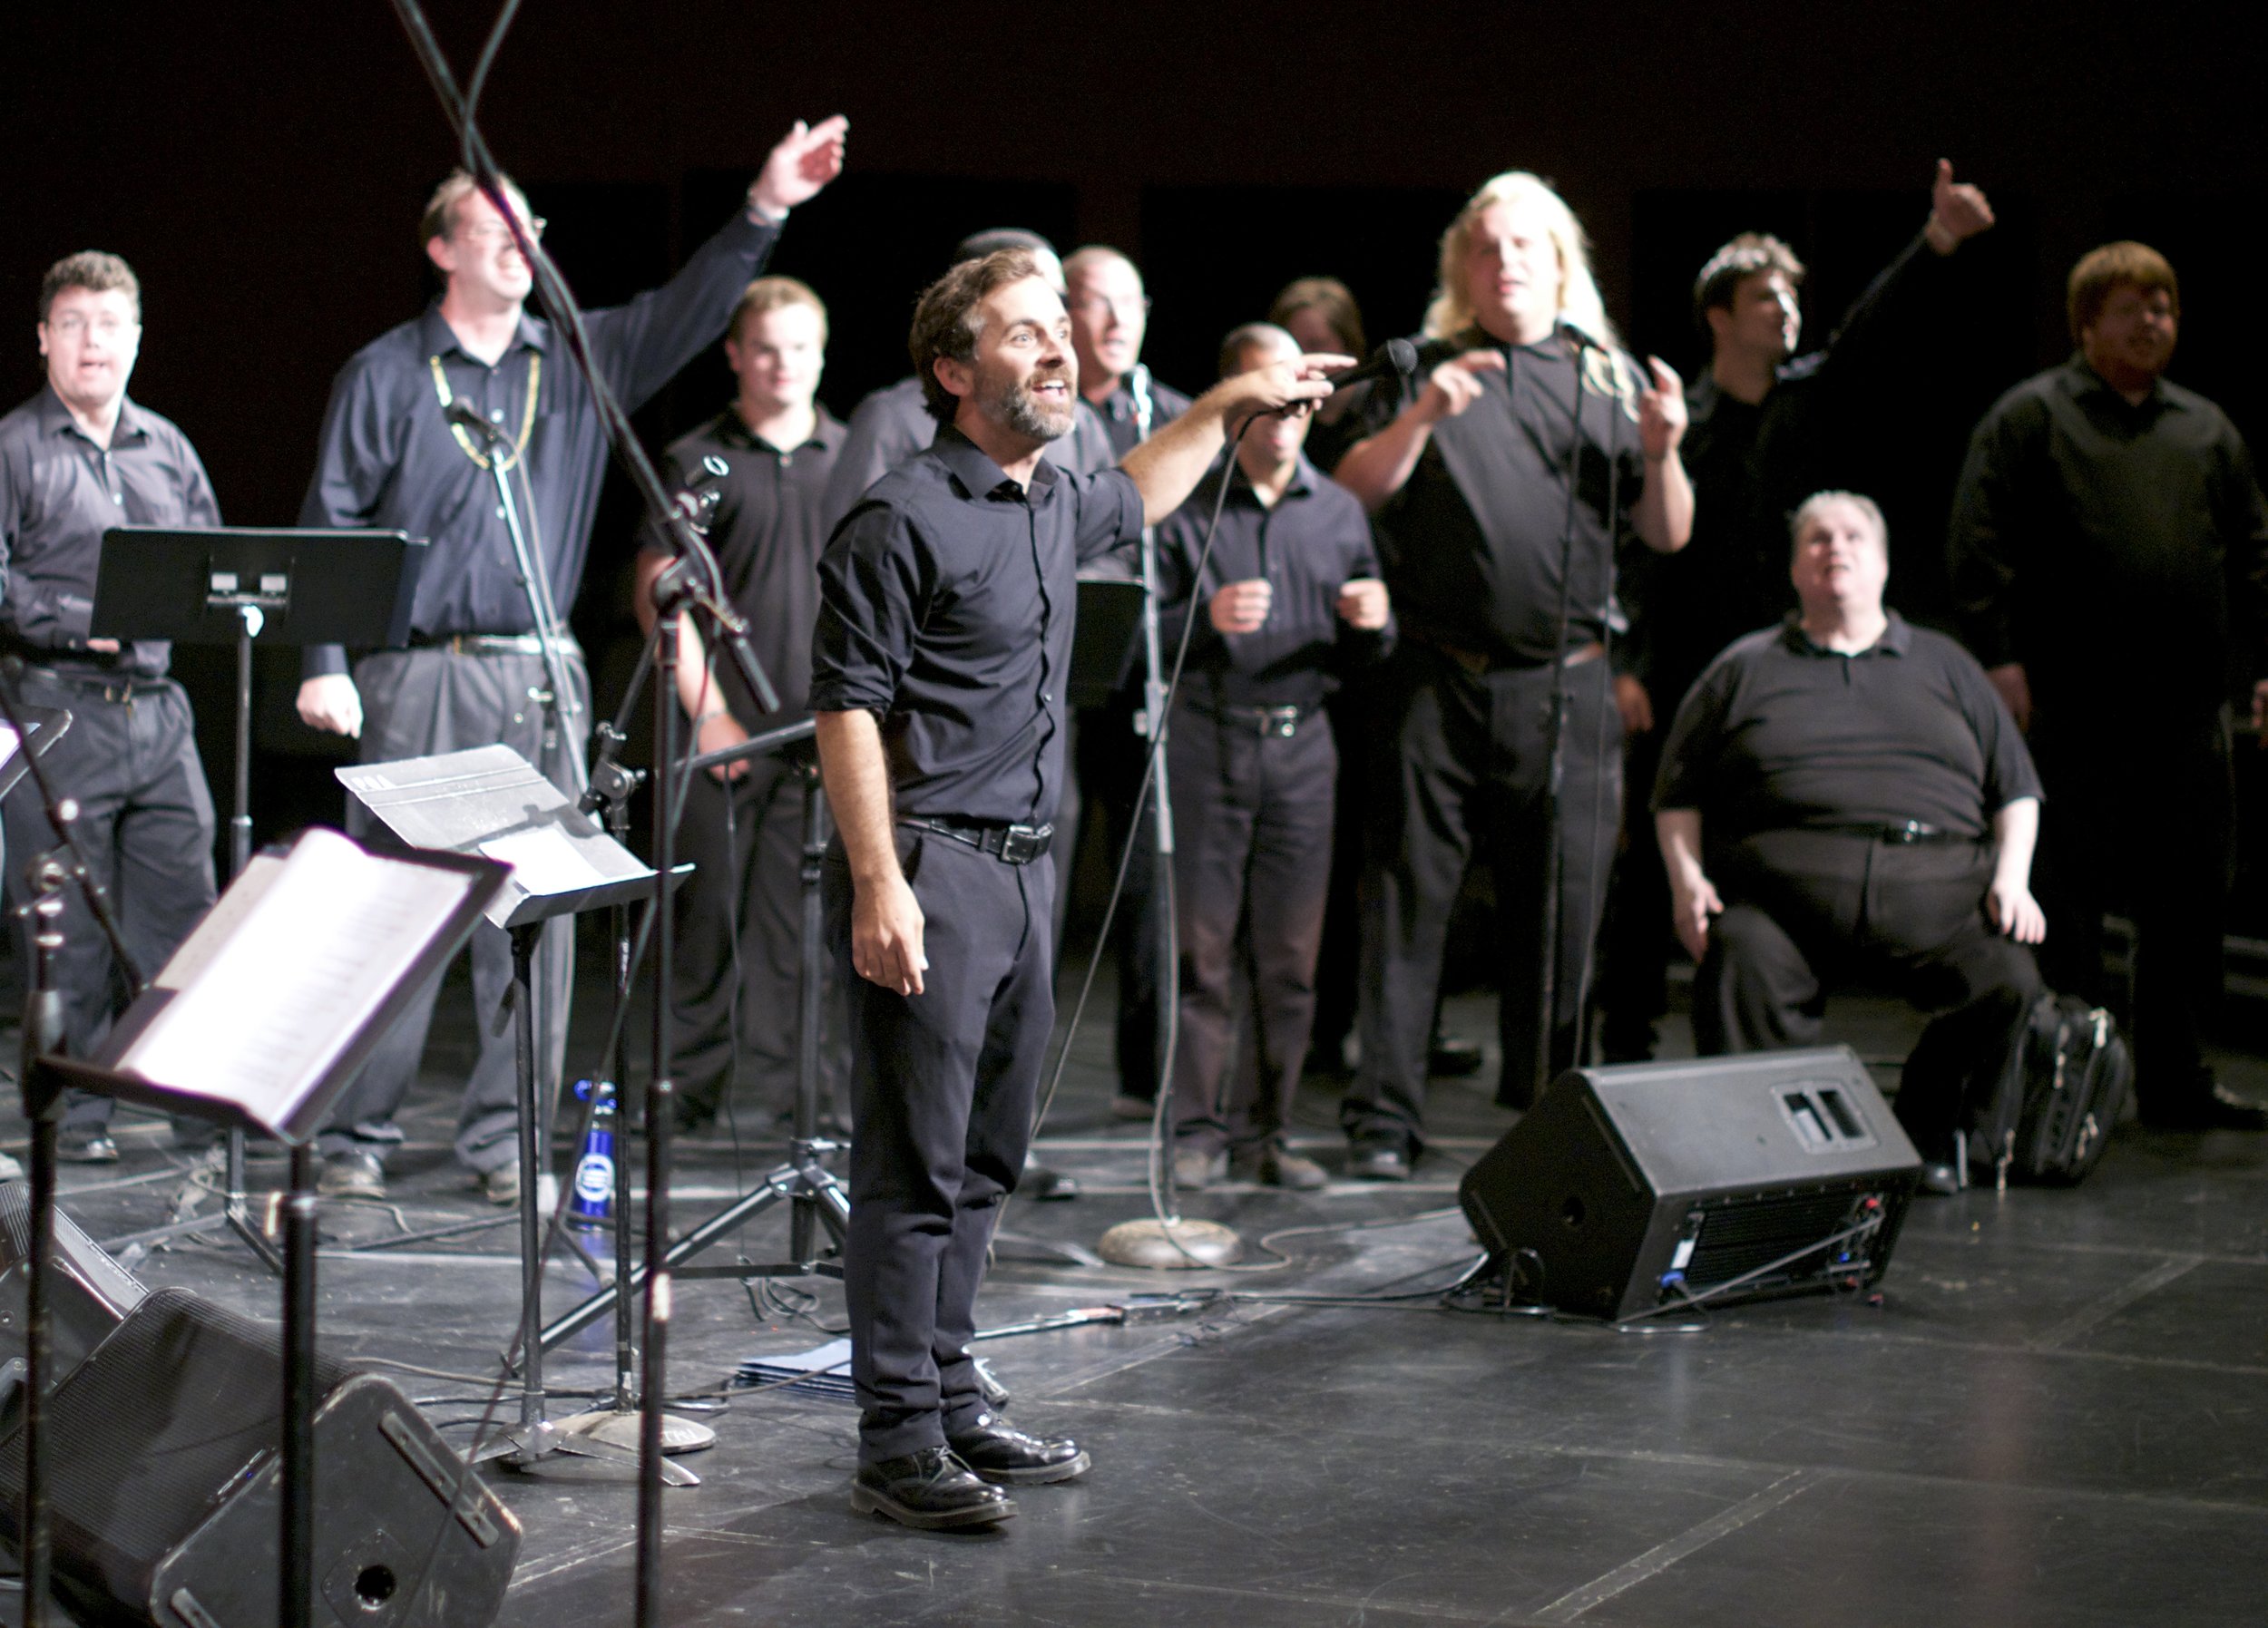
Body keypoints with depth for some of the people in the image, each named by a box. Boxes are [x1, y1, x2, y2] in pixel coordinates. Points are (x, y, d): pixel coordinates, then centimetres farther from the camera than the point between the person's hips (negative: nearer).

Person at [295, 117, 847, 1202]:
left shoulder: (578, 362, 13)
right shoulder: (386, 376, 3)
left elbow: (685, 312, 2)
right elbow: (329, 524, 1)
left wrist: (764, 211, -10)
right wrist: (324, 663, -7)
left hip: (543, 678, 4)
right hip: (422, 673, -3)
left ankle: (505, 1135, 8)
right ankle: (358, 1134, 3)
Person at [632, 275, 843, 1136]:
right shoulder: (697, 462, 3)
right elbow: (661, 594, -1)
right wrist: (707, 711, -8)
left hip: (824, 731, 2)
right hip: (724, 729, -2)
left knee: (807, 908, -1)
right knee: (709, 908, 1)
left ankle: (804, 1089, 4)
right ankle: (690, 1089, 10)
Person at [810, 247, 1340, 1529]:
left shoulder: (1054, 508, 14)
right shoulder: (904, 520, -11)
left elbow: (1130, 504, 40)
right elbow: (846, 706, -14)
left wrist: (1229, 409, 40)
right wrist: (878, 884, -21)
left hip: (1025, 866, 9)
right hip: (932, 866, -9)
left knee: (984, 1161, 14)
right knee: (916, 1169, -7)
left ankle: (953, 1403, 22)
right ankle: (900, 1445, -3)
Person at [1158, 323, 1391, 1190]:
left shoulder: (1339, 511, 13)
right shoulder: (1185, 508, 0)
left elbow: (1363, 657, 16)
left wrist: (1372, 623, -6)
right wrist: (1206, 618, -21)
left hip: (1302, 742, 4)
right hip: (1207, 738, -3)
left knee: (1289, 953, 4)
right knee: (1202, 945, -3)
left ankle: (1265, 1130, 12)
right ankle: (1196, 1129, 3)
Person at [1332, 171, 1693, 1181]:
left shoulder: (1612, 379, 14)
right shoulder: (1423, 369, 10)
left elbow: (1667, 536, 11)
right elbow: (1354, 495, 1)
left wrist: (1661, 453, -8)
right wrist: (1420, 418, -14)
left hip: (1566, 685, 2)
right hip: (1440, 680, -1)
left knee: (1563, 906, 4)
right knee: (1409, 896, -3)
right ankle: (1382, 1120, 0)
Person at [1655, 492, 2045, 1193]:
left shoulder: (1945, 665, 25)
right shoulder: (1744, 668, 21)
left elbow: (2015, 788, 22)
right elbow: (1678, 794, 17)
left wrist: (2011, 878, 4)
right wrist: (1687, 880, -1)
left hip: (1934, 896, 2)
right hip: (1782, 891, -1)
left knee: (2009, 979, -24)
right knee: (1740, 974, -33)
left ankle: (1927, 1135, -2)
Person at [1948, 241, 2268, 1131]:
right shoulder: (2029, 416, 3)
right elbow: (1978, 544, -4)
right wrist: (1998, 656, -12)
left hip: (2187, 704, 5)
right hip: (2071, 705, -5)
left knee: (2189, 892, 7)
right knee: (2069, 892, -1)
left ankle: (2175, 1075, 16)